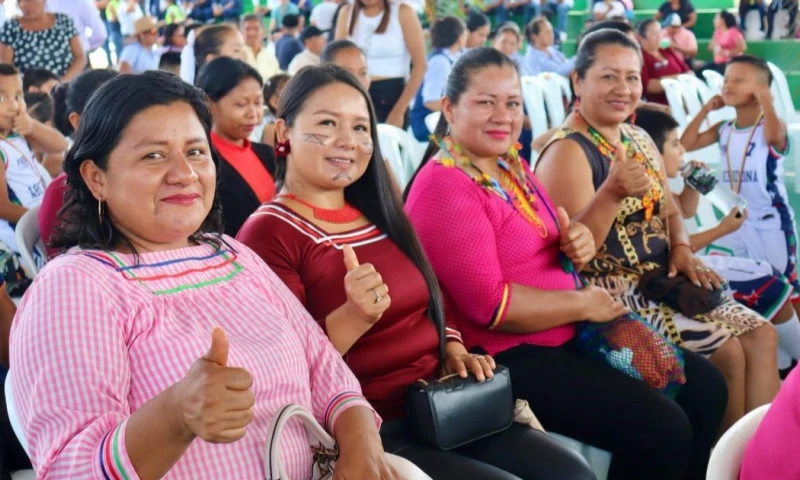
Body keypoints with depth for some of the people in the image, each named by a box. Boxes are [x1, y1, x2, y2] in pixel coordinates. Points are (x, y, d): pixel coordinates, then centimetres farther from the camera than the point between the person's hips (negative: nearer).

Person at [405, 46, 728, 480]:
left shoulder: (510, 164, 9)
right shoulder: (445, 187, -19)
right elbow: (490, 305, -25)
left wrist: (577, 243, -3)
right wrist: (583, 304, -14)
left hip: (565, 335, 10)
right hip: (508, 358, -10)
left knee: (705, 386, 12)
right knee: (662, 429, -17)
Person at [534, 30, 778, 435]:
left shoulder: (640, 140, 11)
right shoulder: (567, 151, -16)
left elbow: (669, 209, 20)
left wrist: (681, 249, -2)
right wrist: (612, 193, -38)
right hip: (611, 292, -8)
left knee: (762, 336, -1)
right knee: (727, 350, -15)